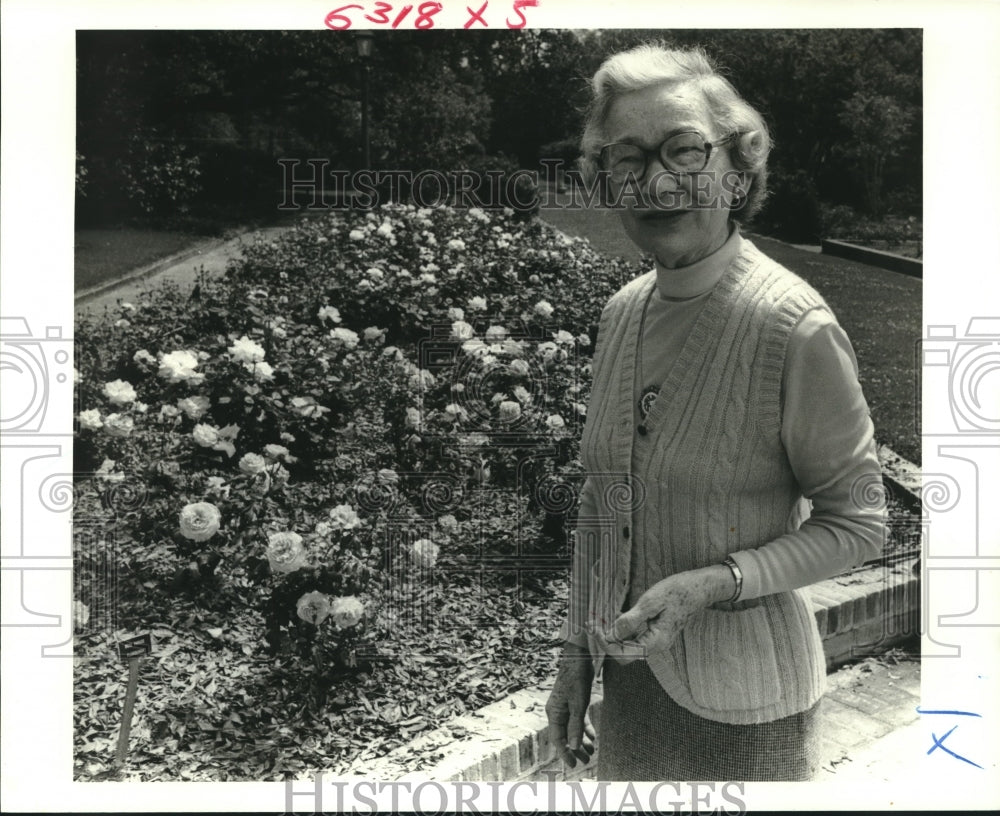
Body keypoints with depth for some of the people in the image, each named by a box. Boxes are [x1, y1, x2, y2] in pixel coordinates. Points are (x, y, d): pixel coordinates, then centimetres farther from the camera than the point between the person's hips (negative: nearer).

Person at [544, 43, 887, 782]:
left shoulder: (795, 326, -20)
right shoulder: (622, 312, -2)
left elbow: (858, 523, -12)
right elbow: (600, 498, 6)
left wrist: (711, 585, -25)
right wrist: (576, 652, 8)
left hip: (742, 704, -5)